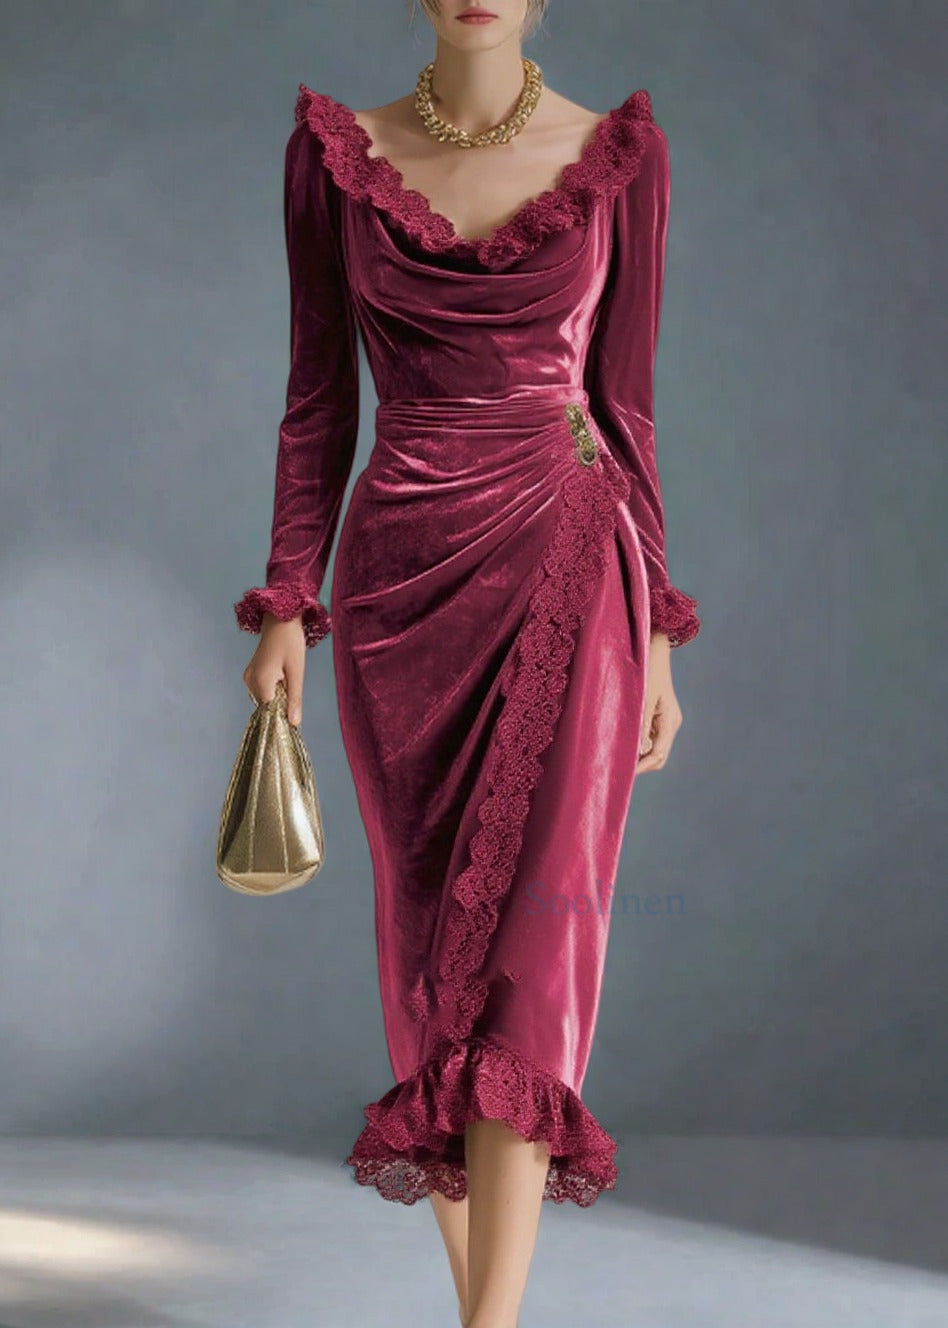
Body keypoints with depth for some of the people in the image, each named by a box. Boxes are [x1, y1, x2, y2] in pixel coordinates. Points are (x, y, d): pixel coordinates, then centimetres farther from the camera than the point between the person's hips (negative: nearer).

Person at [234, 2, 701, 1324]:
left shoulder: (618, 156, 3)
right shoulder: (336, 152, 5)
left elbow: (626, 401, 6)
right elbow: (319, 397, 7)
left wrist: (657, 634, 5)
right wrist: (287, 606, 2)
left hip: (566, 568, -2)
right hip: (400, 578, 2)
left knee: (530, 930, -12)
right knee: (428, 930, 7)